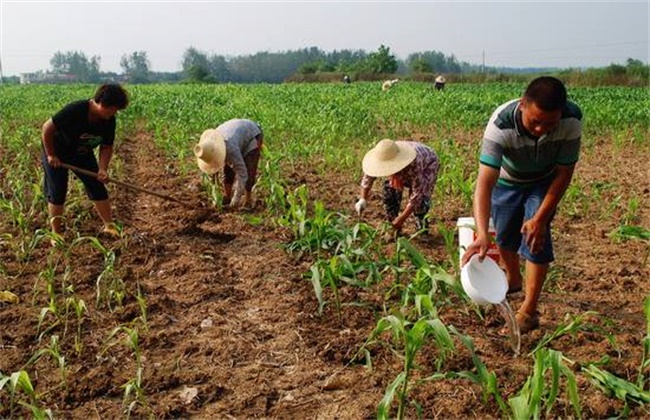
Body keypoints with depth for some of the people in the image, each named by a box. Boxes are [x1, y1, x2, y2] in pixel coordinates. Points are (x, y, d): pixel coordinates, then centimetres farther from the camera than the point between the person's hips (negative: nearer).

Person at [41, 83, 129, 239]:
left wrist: (103, 169, -23)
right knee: (57, 192, -3)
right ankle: (56, 233, 9)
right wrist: (50, 155, -21)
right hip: (56, 151, -5)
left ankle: (109, 226, 8)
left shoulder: (109, 121, -16)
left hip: (83, 154, 5)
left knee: (97, 187, -1)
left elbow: (106, 147, -7)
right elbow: (47, 128, -27)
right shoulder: (75, 110, -34)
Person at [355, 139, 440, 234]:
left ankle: (422, 228, 5)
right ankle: (393, 227, 2)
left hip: (427, 165, -5)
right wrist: (363, 199, -24)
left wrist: (402, 219, -37)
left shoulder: (414, 163, -47)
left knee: (420, 199, -24)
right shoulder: (382, 158, -33)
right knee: (389, 190, -16)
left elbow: (416, 195, -40)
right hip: (404, 171, 5)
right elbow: (368, 176, -14)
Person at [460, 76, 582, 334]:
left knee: (536, 235, -17)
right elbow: (485, 182, -47)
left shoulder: (571, 121, -36)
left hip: (545, 183, 0)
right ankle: (513, 280, 45)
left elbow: (564, 173, -22)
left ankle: (529, 311, -6)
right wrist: (482, 234, -59)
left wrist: (540, 218, -27)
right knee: (505, 236, 13)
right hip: (507, 181, 1)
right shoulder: (501, 124, -41)